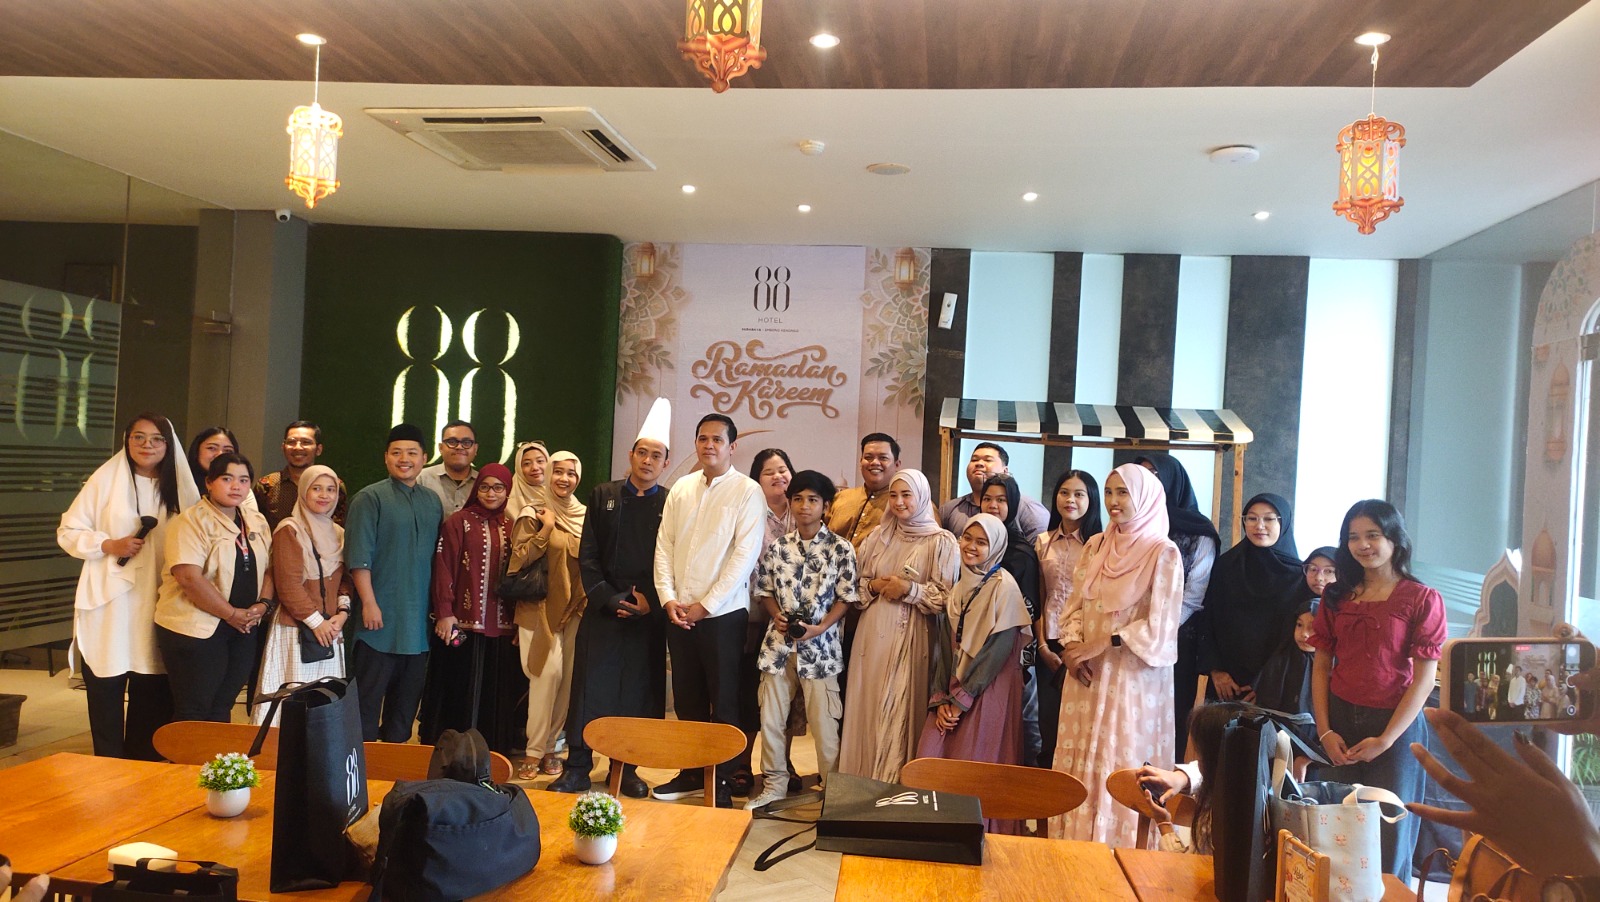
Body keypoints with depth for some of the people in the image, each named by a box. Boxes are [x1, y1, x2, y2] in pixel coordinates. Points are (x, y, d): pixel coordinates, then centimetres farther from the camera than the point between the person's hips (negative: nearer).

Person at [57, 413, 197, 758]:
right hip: (109, 603, -2)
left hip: (158, 605, 2)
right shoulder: (105, 480, -1)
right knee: (105, 693, 3)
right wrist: (109, 545, -14)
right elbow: (68, 532, 1)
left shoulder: (181, 487, 7)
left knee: (152, 695, 7)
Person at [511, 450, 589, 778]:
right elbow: (520, 558, -11)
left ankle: (549, 745, 16)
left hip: (574, 605, 4)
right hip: (540, 604, -4)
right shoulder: (534, 514, -2)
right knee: (549, 671, -14)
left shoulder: (584, 515, 10)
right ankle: (535, 750, -3)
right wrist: (547, 528, -15)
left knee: (567, 677, 3)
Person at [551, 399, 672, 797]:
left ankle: (627, 768, 17)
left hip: (648, 615, 0)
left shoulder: (671, 504, 3)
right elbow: (587, 556, 3)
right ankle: (577, 768, 10)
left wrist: (651, 602, -10)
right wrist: (610, 598, -8)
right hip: (603, 610, 1)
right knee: (590, 687, 2)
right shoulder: (603, 496, 6)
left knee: (639, 691, 5)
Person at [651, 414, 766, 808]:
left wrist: (706, 605, -13)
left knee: (723, 701, 2)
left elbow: (744, 555, -12)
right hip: (679, 612, 5)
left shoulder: (747, 492, -6)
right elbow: (664, 546, 9)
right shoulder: (680, 489, 9)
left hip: (722, 613, -5)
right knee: (687, 697, 13)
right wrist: (668, 598, -3)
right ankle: (691, 773, 26)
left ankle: (722, 783, 12)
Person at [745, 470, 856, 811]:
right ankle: (775, 783, 23)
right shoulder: (777, 547, 5)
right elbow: (764, 590, 11)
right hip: (779, 642, 3)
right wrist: (777, 616, -7)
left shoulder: (841, 548, -4)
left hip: (820, 645, -3)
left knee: (824, 721, 0)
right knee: (770, 717, 8)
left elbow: (845, 597, -3)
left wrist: (819, 628, -15)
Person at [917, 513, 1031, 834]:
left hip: (988, 694, -6)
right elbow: (945, 646, 8)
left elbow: (998, 649, -14)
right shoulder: (960, 587, 11)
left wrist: (961, 699, -12)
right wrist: (941, 699, -3)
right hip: (953, 690, 6)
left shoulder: (1003, 586, -10)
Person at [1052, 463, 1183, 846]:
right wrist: (1072, 647, -4)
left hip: (1132, 678, -5)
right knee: (1078, 764, 8)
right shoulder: (1096, 546, 10)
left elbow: (1158, 627, -13)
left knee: (1121, 767, -1)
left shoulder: (1163, 554, -9)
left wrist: (1102, 644, -13)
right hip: (1086, 674, 6)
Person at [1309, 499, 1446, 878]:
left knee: (1389, 837, 8)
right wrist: (1325, 731, -4)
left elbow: (1425, 678, -8)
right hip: (1338, 721, 3)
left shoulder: (1422, 599, -4)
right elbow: (1321, 666, 6)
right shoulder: (1336, 596, 8)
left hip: (1394, 724, -3)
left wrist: (1385, 739, -12)